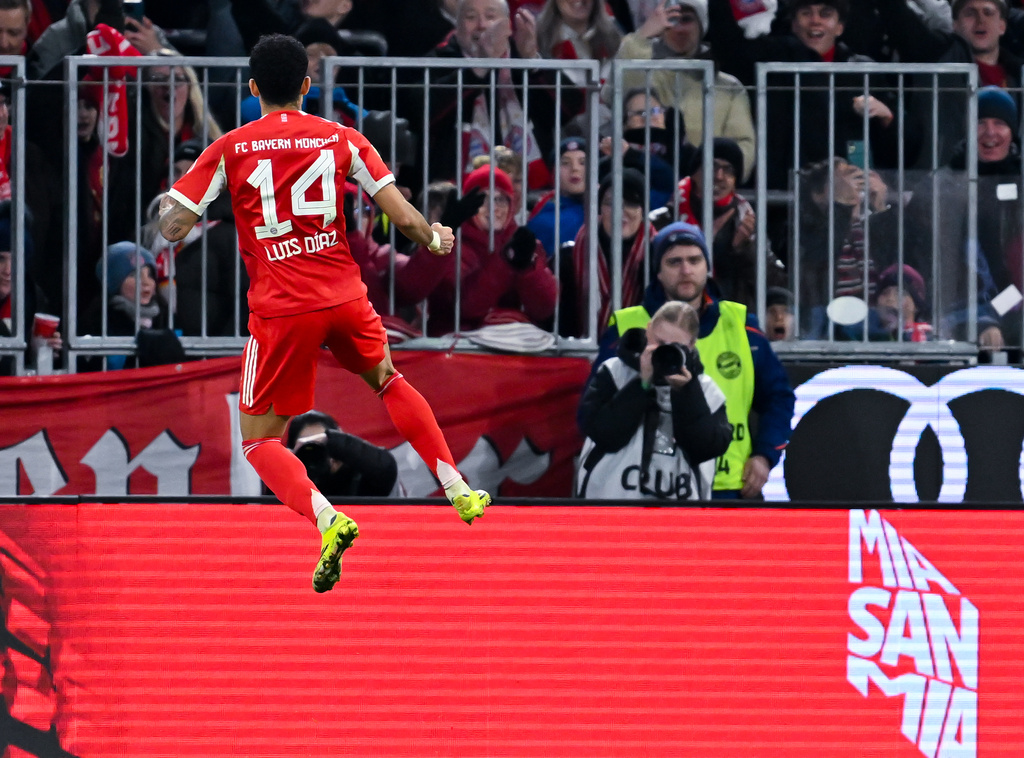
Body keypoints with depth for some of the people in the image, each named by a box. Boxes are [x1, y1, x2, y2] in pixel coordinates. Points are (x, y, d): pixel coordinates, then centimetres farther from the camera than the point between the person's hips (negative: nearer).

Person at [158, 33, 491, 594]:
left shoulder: (229, 150, -1)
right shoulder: (342, 140, 4)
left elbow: (174, 228, -4)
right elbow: (404, 218, 1)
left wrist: (167, 206, 20)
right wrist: (435, 240, 23)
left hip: (279, 311, -3)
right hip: (344, 295, 3)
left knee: (258, 440, 8)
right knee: (386, 379, 33)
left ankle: (325, 517, -18)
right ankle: (456, 488, 27)